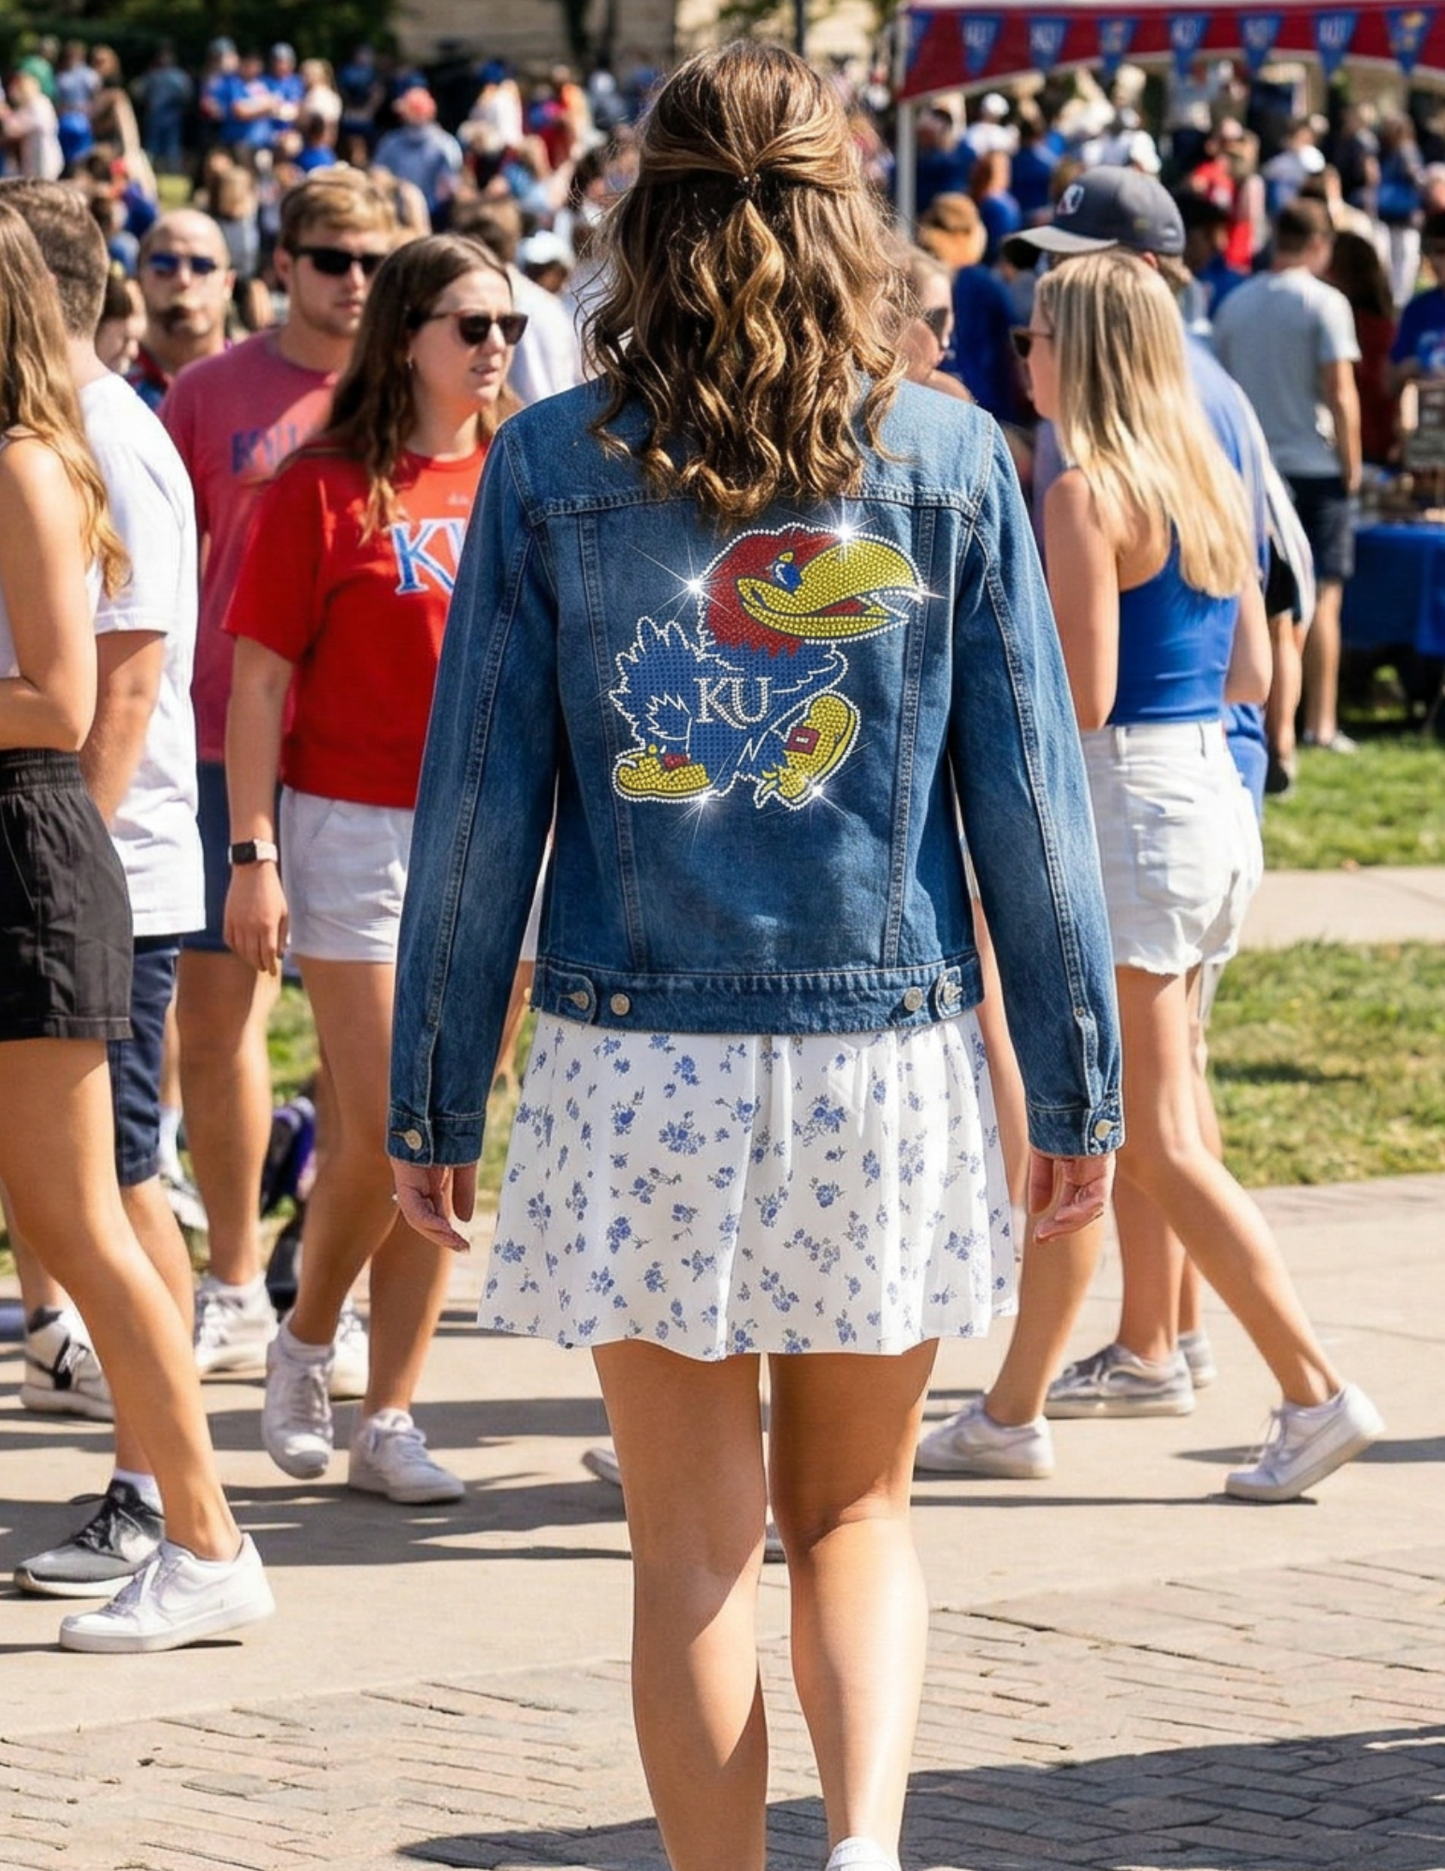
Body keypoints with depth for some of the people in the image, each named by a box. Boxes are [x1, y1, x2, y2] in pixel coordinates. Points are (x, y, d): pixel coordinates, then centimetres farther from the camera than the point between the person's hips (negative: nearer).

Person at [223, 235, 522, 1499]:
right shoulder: (325, 489, -6)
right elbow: (259, 679, -6)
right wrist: (252, 855, -10)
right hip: (355, 828, -4)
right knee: (384, 1130, -7)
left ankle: (389, 1418, 12)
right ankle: (304, 1342, 20)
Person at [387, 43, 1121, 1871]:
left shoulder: (552, 463, -2)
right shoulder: (947, 454, -1)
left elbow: (480, 803, -2)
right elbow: (1026, 793, 0)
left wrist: (433, 1097, 5)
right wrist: (1076, 1084, 7)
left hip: (639, 1064, -1)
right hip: (888, 1054, 1)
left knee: (692, 1549, 9)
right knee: (854, 1514, 15)